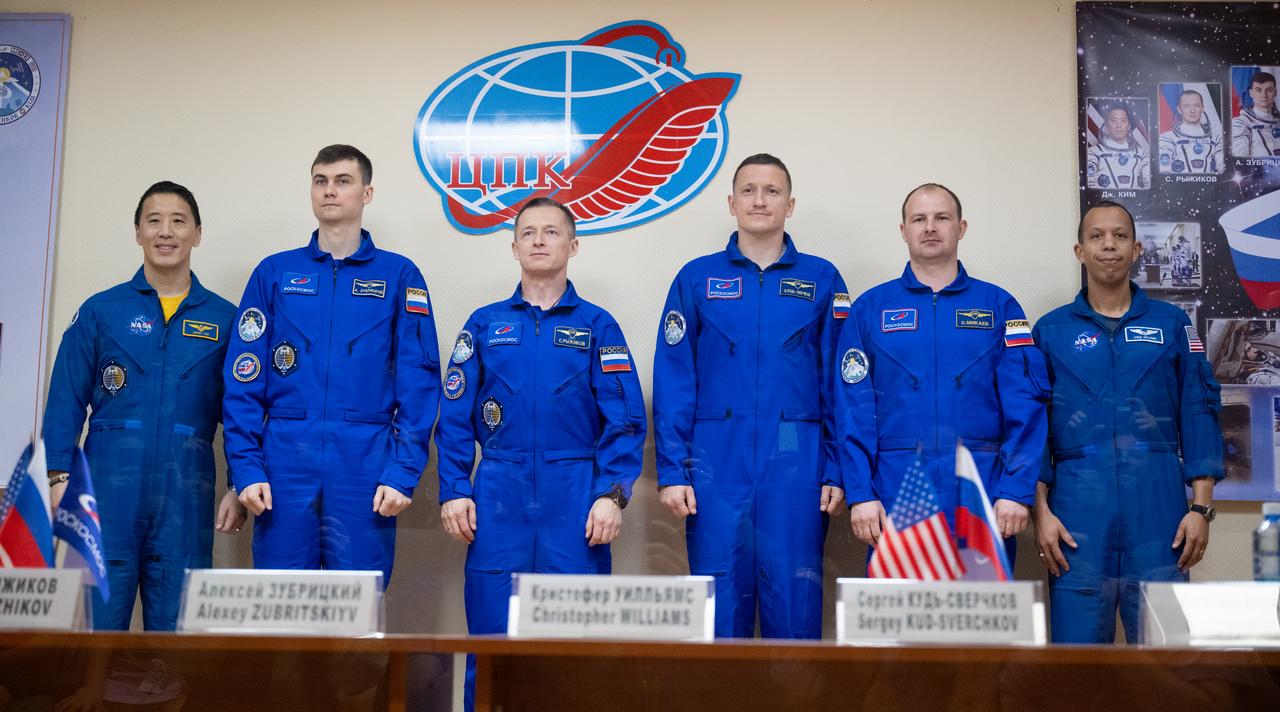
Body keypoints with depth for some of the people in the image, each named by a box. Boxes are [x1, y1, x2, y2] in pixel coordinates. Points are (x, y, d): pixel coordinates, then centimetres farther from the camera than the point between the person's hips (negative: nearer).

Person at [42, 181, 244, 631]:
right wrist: (60, 478, -5)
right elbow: (66, 402, 4)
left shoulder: (224, 319, 8)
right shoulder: (100, 311, 7)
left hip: (186, 499, 1)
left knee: (175, 627, 5)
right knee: (98, 622, 1)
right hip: (108, 494, 0)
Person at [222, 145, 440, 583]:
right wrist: (246, 468, -5)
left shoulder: (399, 276, 5)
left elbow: (419, 381, 0)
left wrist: (402, 473, -9)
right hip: (285, 465, 1)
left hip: (365, 466, -1)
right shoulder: (274, 274, 9)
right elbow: (243, 379, 5)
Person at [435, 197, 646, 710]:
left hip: (576, 496, -1)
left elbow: (625, 422, 0)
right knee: (491, 635, 3)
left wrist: (612, 494, -10)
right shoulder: (484, 324, 11)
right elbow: (456, 418, 7)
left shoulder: (597, 326, 7)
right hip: (499, 495, 1)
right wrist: (453, 491, -2)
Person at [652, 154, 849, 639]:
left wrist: (837, 472, 0)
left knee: (794, 599, 3)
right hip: (717, 464, 0)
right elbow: (673, 383, 4)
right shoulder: (696, 279, 7)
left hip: (796, 465, 0)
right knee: (719, 599, 4)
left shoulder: (822, 280, 8)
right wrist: (672, 471, -3)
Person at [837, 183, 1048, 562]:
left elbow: (1024, 405, 0)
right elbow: (854, 407, 1)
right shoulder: (870, 308, 8)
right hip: (896, 492, 0)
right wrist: (859, 493, -8)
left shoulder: (999, 306, 8)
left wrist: (1017, 490, -10)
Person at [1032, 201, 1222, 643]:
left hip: (1158, 506, 1)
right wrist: (1041, 512, -4)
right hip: (1079, 509, -1)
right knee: (1077, 641, -1)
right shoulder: (1051, 331, 8)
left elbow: (1199, 413, 7)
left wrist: (1202, 508, -1)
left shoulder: (1172, 324, 10)